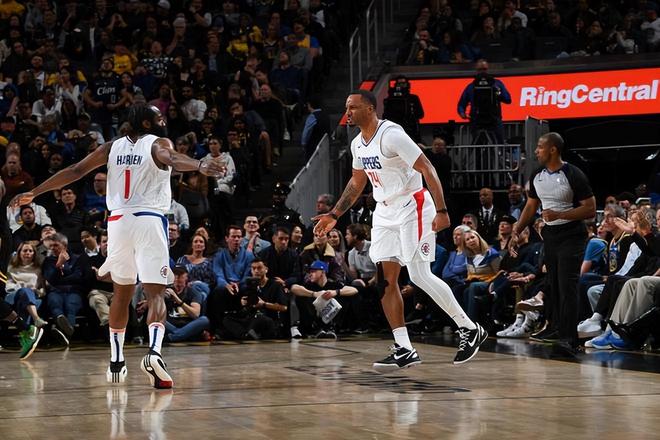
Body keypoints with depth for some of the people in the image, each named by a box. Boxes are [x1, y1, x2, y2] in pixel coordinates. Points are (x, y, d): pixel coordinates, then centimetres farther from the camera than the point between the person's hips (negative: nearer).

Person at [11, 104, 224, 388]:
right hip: (150, 220, -4)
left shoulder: (112, 147, 15)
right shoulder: (158, 143, 2)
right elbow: (172, 159, -21)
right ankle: (154, 351, -31)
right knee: (155, 293, -7)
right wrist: (200, 166, -40)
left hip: (119, 221, 4)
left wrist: (34, 193, 15)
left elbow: (76, 171, 11)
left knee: (122, 292, 19)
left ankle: (116, 362, 22)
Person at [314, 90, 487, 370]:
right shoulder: (357, 144, 8)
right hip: (385, 213, 9)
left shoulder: (391, 135, -19)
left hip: (412, 207, -9)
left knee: (419, 275, -13)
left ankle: (470, 330, 1)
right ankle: (404, 351, 4)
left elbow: (427, 169, -21)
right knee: (386, 280, 1)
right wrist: (334, 215, 20)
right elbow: (357, 183, 24)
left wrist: (441, 211, -27)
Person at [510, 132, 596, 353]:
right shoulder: (537, 176, 5)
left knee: (567, 285, -15)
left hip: (571, 236, -7)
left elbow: (590, 209, -16)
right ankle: (555, 326, 27)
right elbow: (531, 206, 17)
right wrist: (516, 231, 7)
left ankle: (569, 338, -19)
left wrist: (559, 215, -25)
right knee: (551, 284, 13)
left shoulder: (574, 175, -16)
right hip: (550, 235, 7)